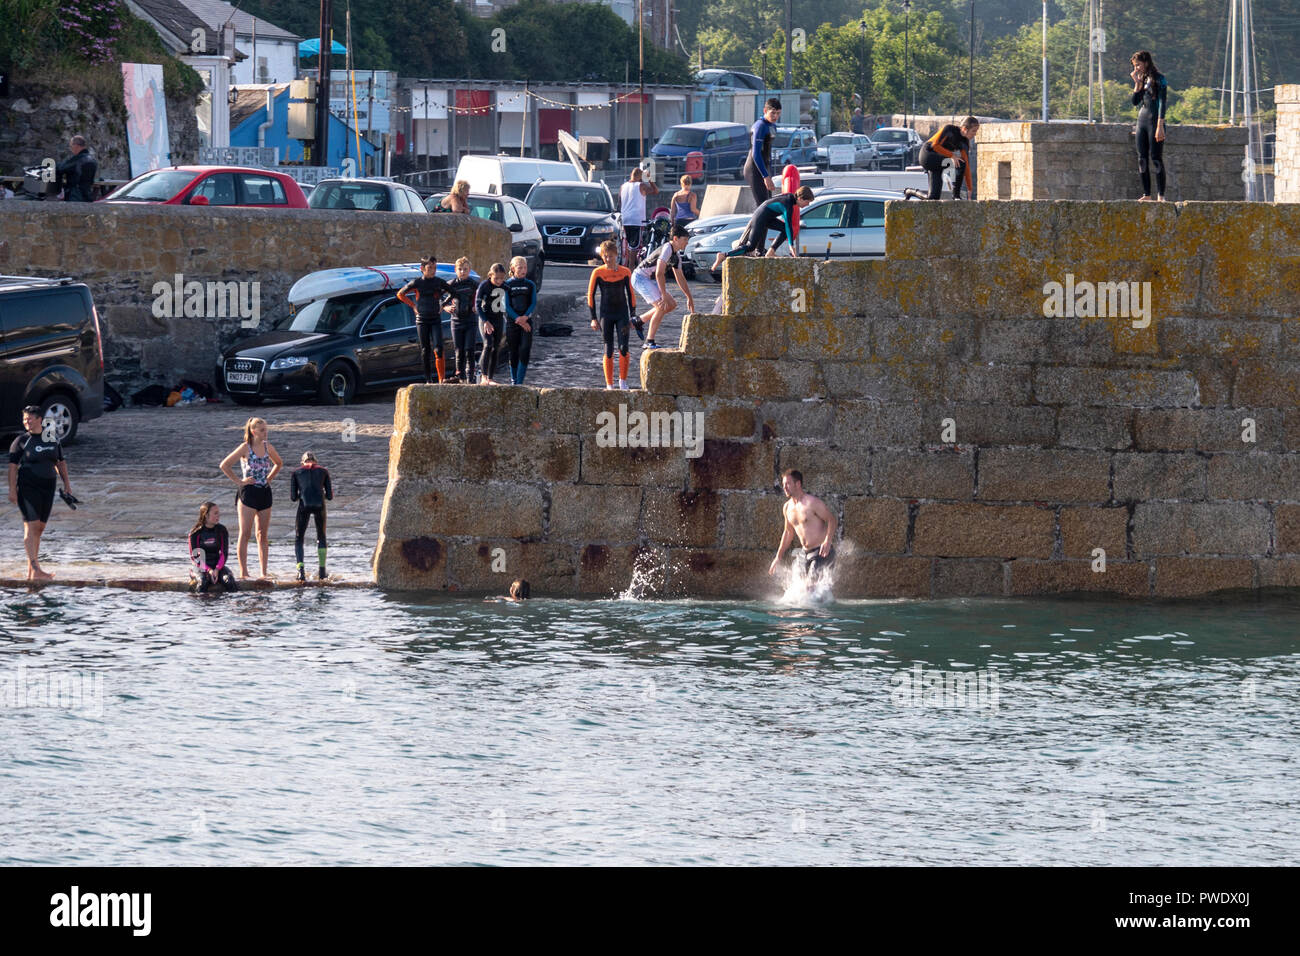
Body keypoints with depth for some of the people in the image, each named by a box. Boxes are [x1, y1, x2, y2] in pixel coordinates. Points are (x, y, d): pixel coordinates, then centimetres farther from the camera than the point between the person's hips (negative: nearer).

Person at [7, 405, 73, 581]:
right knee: (31, 525, -12)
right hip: (28, 487, -5)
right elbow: (13, 466, -7)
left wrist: (66, 484, 17)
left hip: (48, 487, 5)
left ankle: (31, 569, 16)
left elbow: (60, 462, 19)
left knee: (40, 527, 8)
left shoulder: (52, 439, 9)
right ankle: (35, 570, -18)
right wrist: (12, 489, -14)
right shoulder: (21, 441, -4)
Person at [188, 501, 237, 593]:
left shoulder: (222, 530, 4)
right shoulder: (195, 533, -4)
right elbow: (194, 556, -7)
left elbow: (224, 553, 1)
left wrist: (217, 569, -17)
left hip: (217, 566, 3)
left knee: (228, 579, -28)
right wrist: (208, 570, -20)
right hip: (200, 566, -3)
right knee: (203, 580, -35)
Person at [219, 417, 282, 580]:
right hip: (248, 493, -6)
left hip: (265, 492, 6)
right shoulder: (245, 448, -8)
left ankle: (264, 572, 10)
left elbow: (279, 463, 27)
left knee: (263, 534, 7)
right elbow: (224, 465, -10)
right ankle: (243, 571, -6)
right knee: (245, 533, -6)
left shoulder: (267, 447, 8)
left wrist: (270, 478, 12)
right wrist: (238, 481, -9)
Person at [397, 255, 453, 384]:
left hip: (435, 320, 0)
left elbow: (451, 293, 16)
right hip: (422, 320, 0)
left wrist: (443, 305, 5)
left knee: (438, 349, -13)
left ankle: (442, 379, -15)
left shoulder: (440, 282, -1)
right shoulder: (416, 283, -4)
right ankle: (428, 379, 12)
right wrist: (413, 305, 2)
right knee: (425, 351, 4)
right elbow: (400, 294, 8)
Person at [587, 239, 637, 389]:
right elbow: (590, 295, 2)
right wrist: (593, 319, -2)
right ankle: (609, 385, 6)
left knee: (623, 349, -11)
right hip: (606, 315, 0)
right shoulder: (598, 273, -3)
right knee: (608, 351, 0)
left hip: (622, 314, 0)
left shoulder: (625, 272, 1)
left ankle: (623, 381, 4)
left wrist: (632, 316, 8)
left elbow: (631, 294, 9)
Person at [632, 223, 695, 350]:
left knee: (671, 305, 7)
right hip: (640, 277, -10)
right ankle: (650, 342, -11)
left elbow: (680, 278, 20)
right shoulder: (667, 249, -22)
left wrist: (689, 297, 21)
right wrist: (664, 295, -27)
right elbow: (659, 273, -28)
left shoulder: (676, 255, 9)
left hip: (649, 280, 10)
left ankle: (639, 320, 16)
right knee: (662, 306, -18)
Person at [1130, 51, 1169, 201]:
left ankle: (1161, 195, -8)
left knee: (1156, 158, -9)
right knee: (1142, 159, 5)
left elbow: (1162, 103, -12)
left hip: (1155, 120, -8)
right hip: (1142, 119, 8)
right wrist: (1137, 83, 1)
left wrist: (1160, 126, -18)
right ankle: (1146, 195, 8)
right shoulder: (1143, 79, 14)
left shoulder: (1159, 79, -8)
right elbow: (1135, 101, 11)